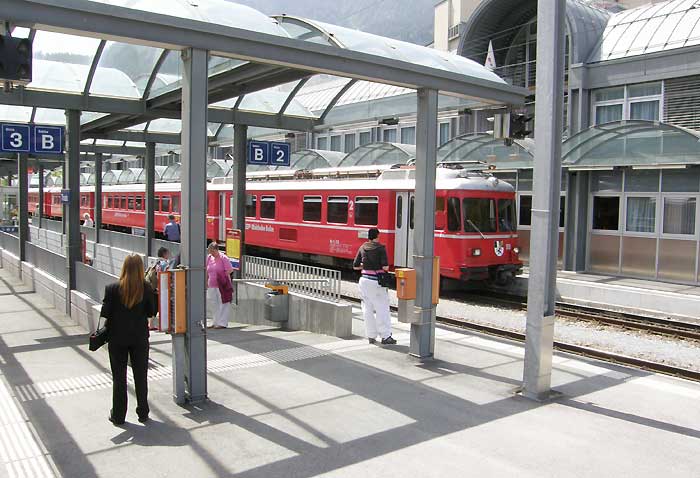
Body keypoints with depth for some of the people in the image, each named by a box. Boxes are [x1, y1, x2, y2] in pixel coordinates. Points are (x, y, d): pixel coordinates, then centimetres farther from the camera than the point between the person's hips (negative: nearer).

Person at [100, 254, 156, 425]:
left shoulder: (112, 288, -12)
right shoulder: (146, 289, -10)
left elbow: (105, 313, -10)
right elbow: (151, 312, -4)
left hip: (117, 338, -1)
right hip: (140, 338, 1)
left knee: (119, 377, 11)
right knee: (141, 376, 12)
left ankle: (118, 415, 18)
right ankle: (143, 413, 20)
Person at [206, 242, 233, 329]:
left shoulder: (223, 258, -8)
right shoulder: (209, 258, 9)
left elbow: (230, 270, -10)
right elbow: (207, 271, 17)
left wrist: (222, 277, -16)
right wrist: (206, 282, 13)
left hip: (222, 285, -6)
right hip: (212, 285, 7)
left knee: (223, 304, -4)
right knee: (212, 304, 10)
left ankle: (222, 323, 0)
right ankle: (216, 322, 21)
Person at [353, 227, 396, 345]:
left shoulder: (362, 248, 6)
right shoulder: (380, 248, -9)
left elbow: (355, 266, 9)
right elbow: (385, 267, -16)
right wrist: (386, 267, 6)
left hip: (364, 280, 5)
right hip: (376, 281, -5)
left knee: (367, 309, 11)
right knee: (382, 309, 2)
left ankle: (371, 336, 16)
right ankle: (385, 336, 3)